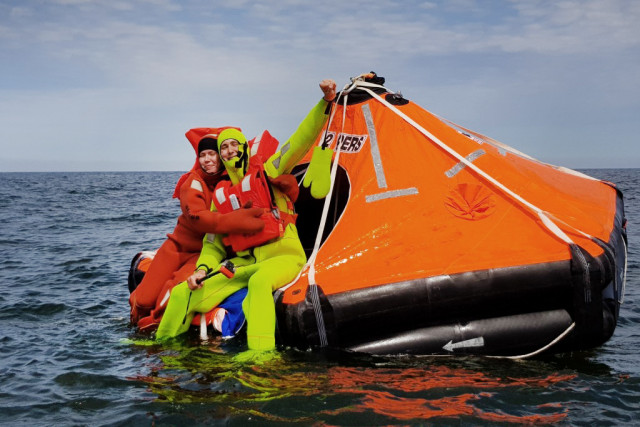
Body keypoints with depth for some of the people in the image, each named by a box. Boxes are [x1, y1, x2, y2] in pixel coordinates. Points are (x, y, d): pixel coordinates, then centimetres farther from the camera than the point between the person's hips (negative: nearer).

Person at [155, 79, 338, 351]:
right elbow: (213, 244, 17)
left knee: (260, 281, -41)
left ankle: (260, 354, -45)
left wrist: (326, 102, -20)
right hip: (241, 264, 5)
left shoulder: (266, 172, 4)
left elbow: (301, 140, -8)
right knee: (183, 294, -7)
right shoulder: (220, 196, 16)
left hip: (283, 257, -4)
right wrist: (203, 269, -4)